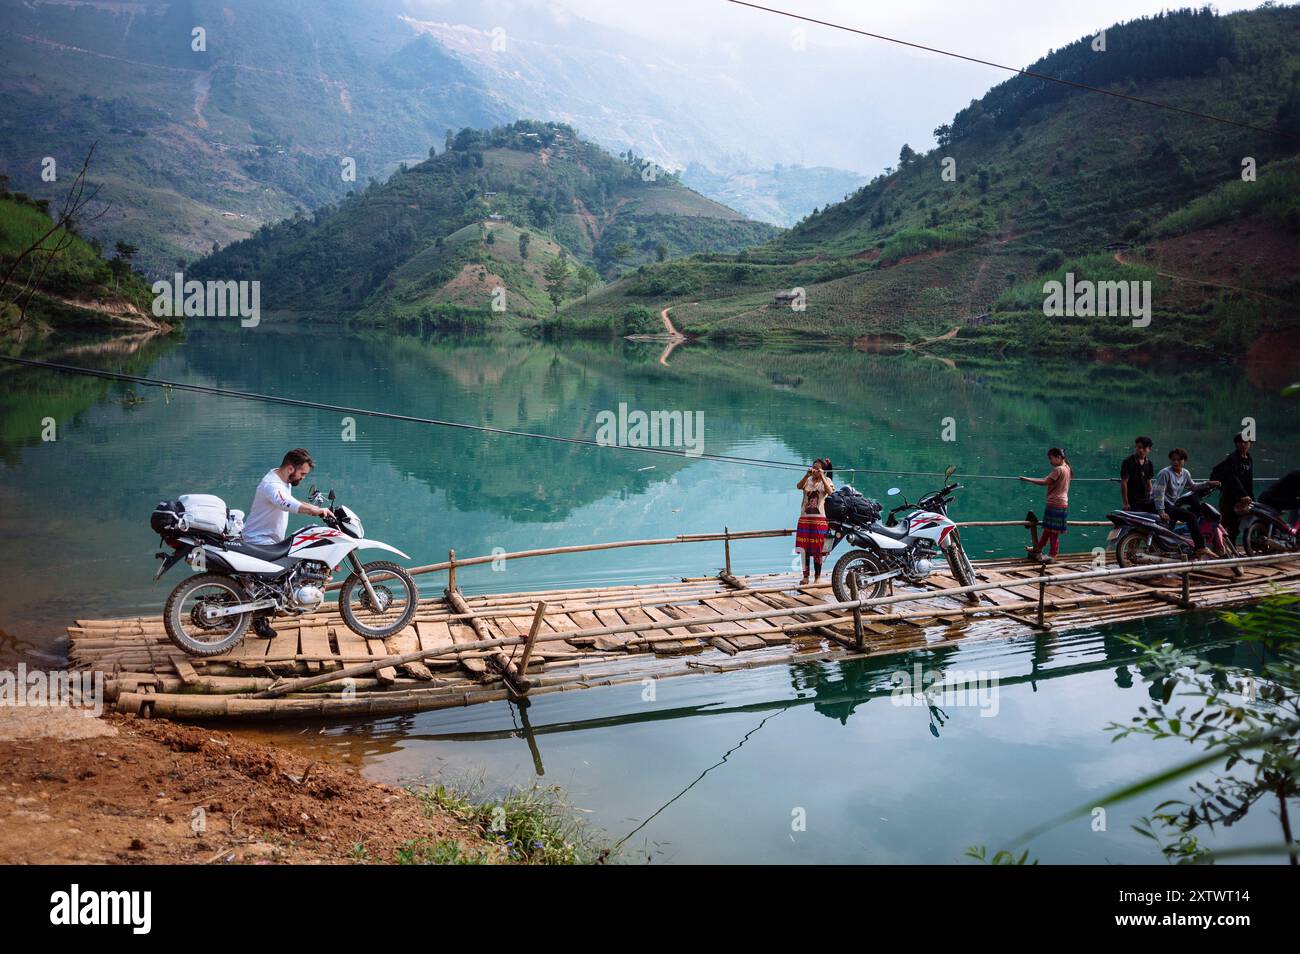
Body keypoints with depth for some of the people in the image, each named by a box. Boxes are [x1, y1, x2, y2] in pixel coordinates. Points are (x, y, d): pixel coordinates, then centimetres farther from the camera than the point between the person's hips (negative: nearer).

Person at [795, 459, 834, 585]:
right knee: (804, 549, 1)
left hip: (819, 519, -2)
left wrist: (821, 476, -21)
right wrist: (807, 475, -26)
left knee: (817, 550, -1)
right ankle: (805, 576, 9)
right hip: (804, 518, 2)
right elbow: (799, 486, -12)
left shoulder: (826, 480, 6)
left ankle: (818, 576, 8)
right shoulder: (807, 480, 9)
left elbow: (829, 491, -15)